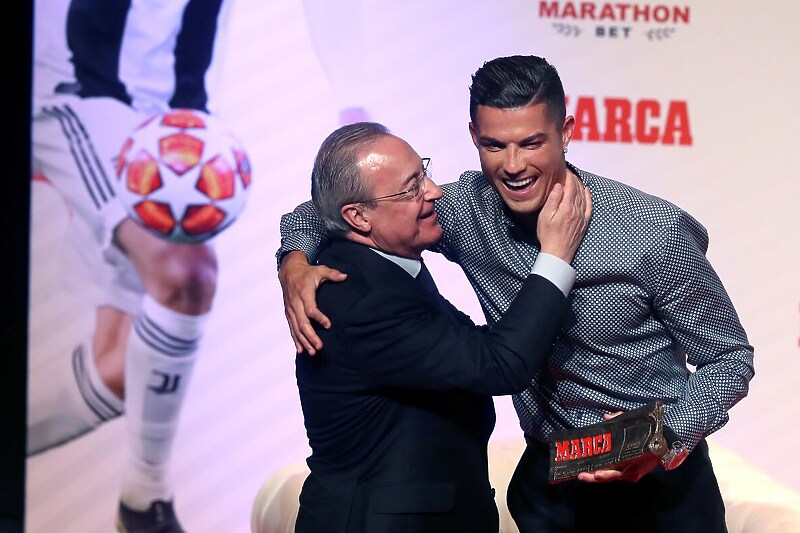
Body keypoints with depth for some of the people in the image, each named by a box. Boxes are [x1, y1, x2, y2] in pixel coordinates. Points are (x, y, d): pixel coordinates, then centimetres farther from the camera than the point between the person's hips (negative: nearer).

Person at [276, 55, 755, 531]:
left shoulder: (658, 233, -21)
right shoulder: (468, 210, -12)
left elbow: (729, 358, -10)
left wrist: (666, 439, -28)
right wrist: (296, 263, -22)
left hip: (661, 480, -3)